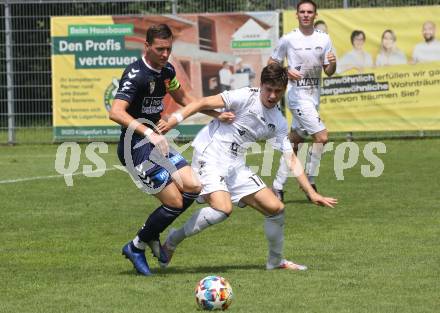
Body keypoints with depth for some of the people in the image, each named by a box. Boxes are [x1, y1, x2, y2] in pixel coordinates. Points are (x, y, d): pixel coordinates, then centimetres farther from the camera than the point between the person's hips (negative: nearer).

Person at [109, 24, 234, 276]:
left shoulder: (167, 71, 8)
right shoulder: (136, 75, -20)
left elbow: (183, 98, 27)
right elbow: (116, 113, -32)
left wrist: (217, 114, 19)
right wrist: (149, 133, -40)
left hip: (156, 142, 9)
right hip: (137, 148, -9)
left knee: (193, 187, -2)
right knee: (174, 202, -12)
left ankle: (152, 236, 15)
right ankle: (136, 247, 8)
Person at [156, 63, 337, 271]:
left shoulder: (278, 122, 9)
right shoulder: (246, 97, -11)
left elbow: (291, 160, 11)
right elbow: (205, 103, -14)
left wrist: (312, 193, 6)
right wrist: (173, 121, -24)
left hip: (236, 167, 7)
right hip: (210, 158, -7)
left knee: (276, 208, 2)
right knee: (223, 209, -29)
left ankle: (276, 261, 24)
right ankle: (172, 241, -11)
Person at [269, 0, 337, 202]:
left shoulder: (324, 39, 6)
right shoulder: (288, 39, -5)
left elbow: (329, 72, 9)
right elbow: (272, 64, 3)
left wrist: (332, 63, -14)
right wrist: (287, 73, -16)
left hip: (314, 97, 6)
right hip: (297, 95, -6)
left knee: (294, 142, 11)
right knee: (321, 136, -18)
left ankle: (278, 186, 19)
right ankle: (309, 181, -6)